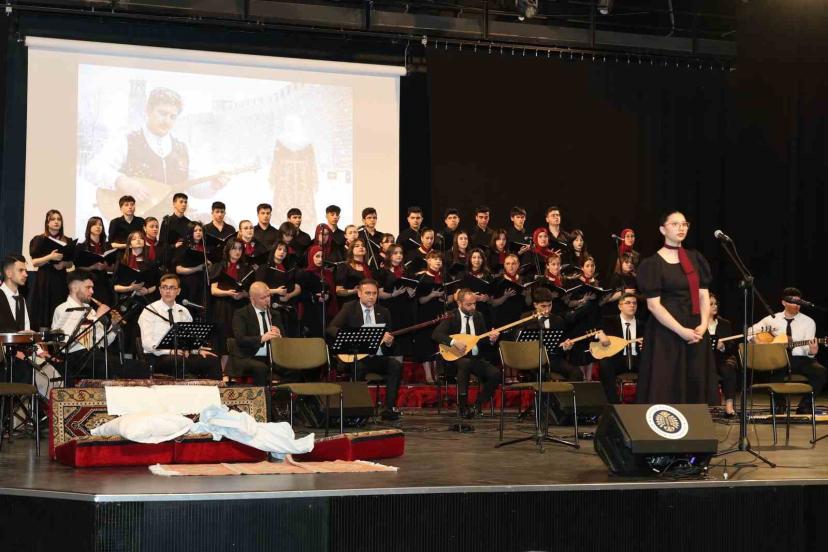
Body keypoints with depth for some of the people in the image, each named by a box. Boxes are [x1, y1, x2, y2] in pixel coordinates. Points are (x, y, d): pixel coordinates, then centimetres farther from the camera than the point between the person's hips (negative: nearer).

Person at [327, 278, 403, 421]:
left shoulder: (383, 312, 14)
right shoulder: (349, 308, 4)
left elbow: (390, 349, 15)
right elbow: (331, 329, -8)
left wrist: (389, 342, -11)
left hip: (378, 358, 4)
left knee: (396, 365, -24)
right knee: (359, 367, -37)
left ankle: (389, 409, -24)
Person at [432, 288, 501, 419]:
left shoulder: (478, 317, 10)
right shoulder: (451, 317, -5)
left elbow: (484, 342, 12)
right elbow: (435, 334, -19)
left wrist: (491, 339, -11)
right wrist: (454, 342, -31)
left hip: (476, 358, 5)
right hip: (456, 357, -4)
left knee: (495, 374, -21)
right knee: (465, 363, -39)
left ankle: (478, 405, -3)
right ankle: (463, 406, -28)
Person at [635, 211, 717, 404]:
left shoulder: (695, 259, 11)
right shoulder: (653, 264, -4)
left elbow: (704, 295, 8)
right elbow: (653, 304, -10)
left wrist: (703, 325, -8)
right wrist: (681, 331, -17)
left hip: (696, 333, 5)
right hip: (665, 334, -5)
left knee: (696, 385, 3)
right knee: (666, 387, -5)